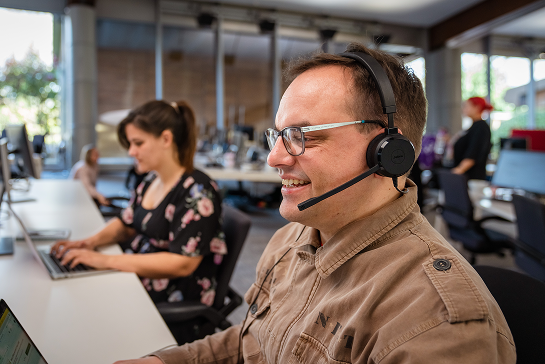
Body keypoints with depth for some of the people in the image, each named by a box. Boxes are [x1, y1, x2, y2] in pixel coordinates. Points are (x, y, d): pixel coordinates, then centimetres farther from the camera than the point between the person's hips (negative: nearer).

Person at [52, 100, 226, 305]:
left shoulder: (197, 191, -21)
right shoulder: (150, 181, 7)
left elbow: (181, 264, -26)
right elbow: (125, 225, 20)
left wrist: (106, 261, -25)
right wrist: (91, 242, -2)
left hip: (175, 300, -8)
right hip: (135, 276, 8)